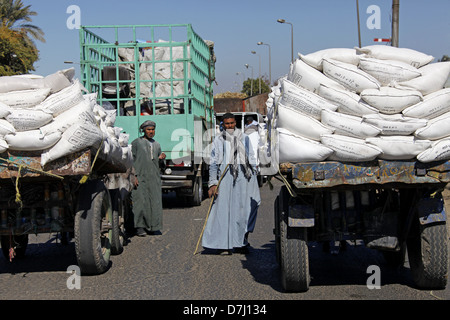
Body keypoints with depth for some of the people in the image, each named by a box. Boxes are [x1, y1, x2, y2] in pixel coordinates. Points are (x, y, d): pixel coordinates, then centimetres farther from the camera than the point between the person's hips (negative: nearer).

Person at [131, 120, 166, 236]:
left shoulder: (156, 145, 20)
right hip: (140, 177, -4)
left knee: (155, 201, 0)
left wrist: (161, 158, 1)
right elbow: (132, 160, -1)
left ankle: (154, 227, 6)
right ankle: (140, 227, -4)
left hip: (154, 178, 5)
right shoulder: (136, 142, 5)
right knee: (141, 201, -8)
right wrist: (134, 175, -11)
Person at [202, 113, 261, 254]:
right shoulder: (218, 140, 10)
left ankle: (241, 243, 8)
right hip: (225, 176, -2)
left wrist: (253, 179, 10)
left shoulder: (244, 138, 16)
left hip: (243, 176, 2)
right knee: (224, 209, -6)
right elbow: (213, 163, 7)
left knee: (244, 208, -2)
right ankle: (224, 245, -3)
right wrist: (213, 183, -3)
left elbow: (251, 159, 18)